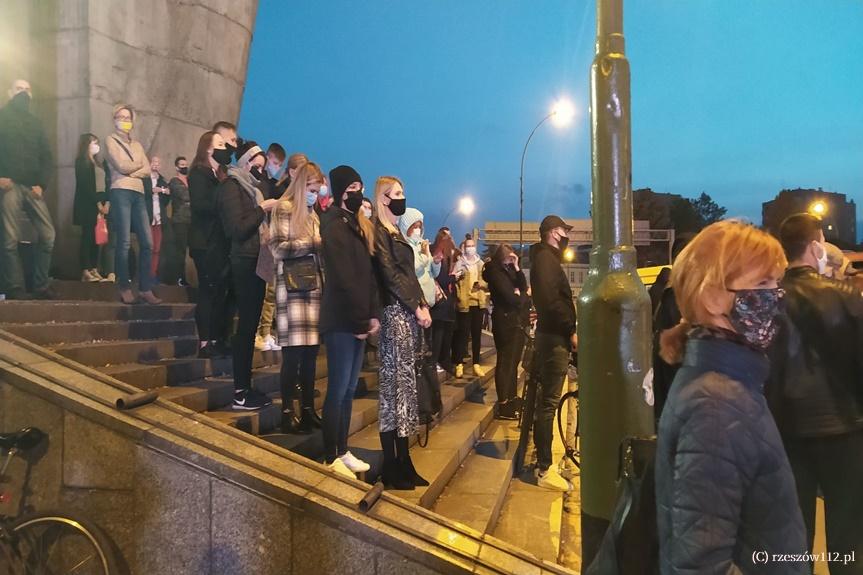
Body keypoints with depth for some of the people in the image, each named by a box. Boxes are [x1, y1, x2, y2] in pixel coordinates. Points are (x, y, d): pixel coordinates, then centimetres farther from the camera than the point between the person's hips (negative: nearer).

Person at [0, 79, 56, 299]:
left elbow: (46, 156, 15)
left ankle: (41, 287, 3)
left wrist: (41, 184, 1)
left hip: (33, 187, 4)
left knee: (47, 236, -5)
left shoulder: (35, 122, 22)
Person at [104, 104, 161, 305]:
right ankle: (125, 288, -5)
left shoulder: (137, 145, 24)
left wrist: (131, 172, -6)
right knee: (124, 242, -10)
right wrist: (138, 164, 11)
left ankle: (145, 289, -1)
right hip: (121, 192, -5)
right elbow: (122, 166, -6)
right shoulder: (111, 140, 9)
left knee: (147, 242, -4)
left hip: (139, 194, 5)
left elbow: (147, 170, 10)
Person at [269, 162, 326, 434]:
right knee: (293, 351, -7)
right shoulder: (284, 209, -1)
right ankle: (287, 413, 1)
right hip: (292, 288, -7)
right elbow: (278, 248, -11)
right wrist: (313, 243, -12)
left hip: (314, 287, 7)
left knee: (311, 350, 6)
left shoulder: (312, 214, 21)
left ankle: (308, 408, 14)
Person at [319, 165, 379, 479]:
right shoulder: (334, 225, -10)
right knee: (337, 391, -3)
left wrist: (372, 315, 3)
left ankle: (343, 451, 23)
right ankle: (331, 459, 7)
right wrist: (360, 321, -14)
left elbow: (368, 274, 12)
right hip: (341, 321, -8)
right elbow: (344, 279, -16)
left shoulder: (359, 225, 17)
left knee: (348, 390, 13)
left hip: (358, 321, 8)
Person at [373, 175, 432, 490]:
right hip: (395, 313, -9)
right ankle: (391, 467, -1)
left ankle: (403, 461, 14)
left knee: (406, 385, 8)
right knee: (394, 385, -7)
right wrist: (417, 307, -12)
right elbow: (390, 274, -13)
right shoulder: (379, 231, -5)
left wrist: (423, 305, 7)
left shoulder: (395, 232, 23)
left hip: (409, 314, 9)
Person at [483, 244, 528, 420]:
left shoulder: (509, 269, 15)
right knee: (505, 362, -7)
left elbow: (523, 287, 4)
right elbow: (509, 297, -18)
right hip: (505, 321, -8)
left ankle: (511, 400, 21)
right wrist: (520, 296, 3)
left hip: (516, 321, 8)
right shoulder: (495, 272, -10)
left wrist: (516, 267, -4)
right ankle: (503, 407, -3)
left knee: (513, 361, 12)